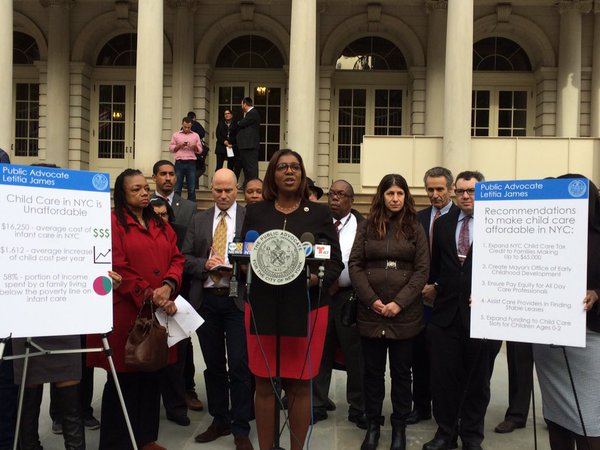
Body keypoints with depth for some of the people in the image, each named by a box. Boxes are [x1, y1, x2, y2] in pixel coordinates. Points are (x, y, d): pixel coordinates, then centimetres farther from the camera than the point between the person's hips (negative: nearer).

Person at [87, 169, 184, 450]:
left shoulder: (160, 225, 16)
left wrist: (168, 286, -9)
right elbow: (118, 268, -13)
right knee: (124, 379, 3)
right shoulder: (113, 223, -5)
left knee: (152, 377, 12)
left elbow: (176, 258, 10)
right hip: (125, 311, -6)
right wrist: (149, 295, -16)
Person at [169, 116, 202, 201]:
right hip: (179, 162, 0)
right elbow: (171, 148, 8)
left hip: (191, 163, 0)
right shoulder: (176, 135, 12)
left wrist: (195, 146, -9)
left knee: (191, 188, 0)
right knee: (177, 187, 0)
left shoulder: (195, 135, 12)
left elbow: (200, 150, 10)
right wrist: (180, 145, -7)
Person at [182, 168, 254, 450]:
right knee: (213, 365, 14)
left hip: (238, 300, -3)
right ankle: (219, 420, 30)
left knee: (239, 366, -1)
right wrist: (204, 264, -11)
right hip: (206, 300, 4)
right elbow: (185, 258, 7)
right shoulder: (199, 220, 10)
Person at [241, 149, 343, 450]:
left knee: (300, 385, 8)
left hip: (306, 308, -1)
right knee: (264, 385, 7)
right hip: (263, 308, 1)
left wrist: (317, 278, -17)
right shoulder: (255, 212, 8)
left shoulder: (319, 213, 4)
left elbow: (335, 261, 1)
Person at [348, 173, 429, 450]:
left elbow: (422, 269, -3)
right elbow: (354, 265, 1)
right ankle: (373, 425, 24)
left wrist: (399, 303, -12)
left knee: (401, 372, 9)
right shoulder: (366, 227, 6)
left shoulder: (415, 228, 3)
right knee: (373, 371, 10)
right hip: (370, 312, 1)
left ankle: (399, 427, 23)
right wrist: (371, 300, -10)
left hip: (405, 313, -1)